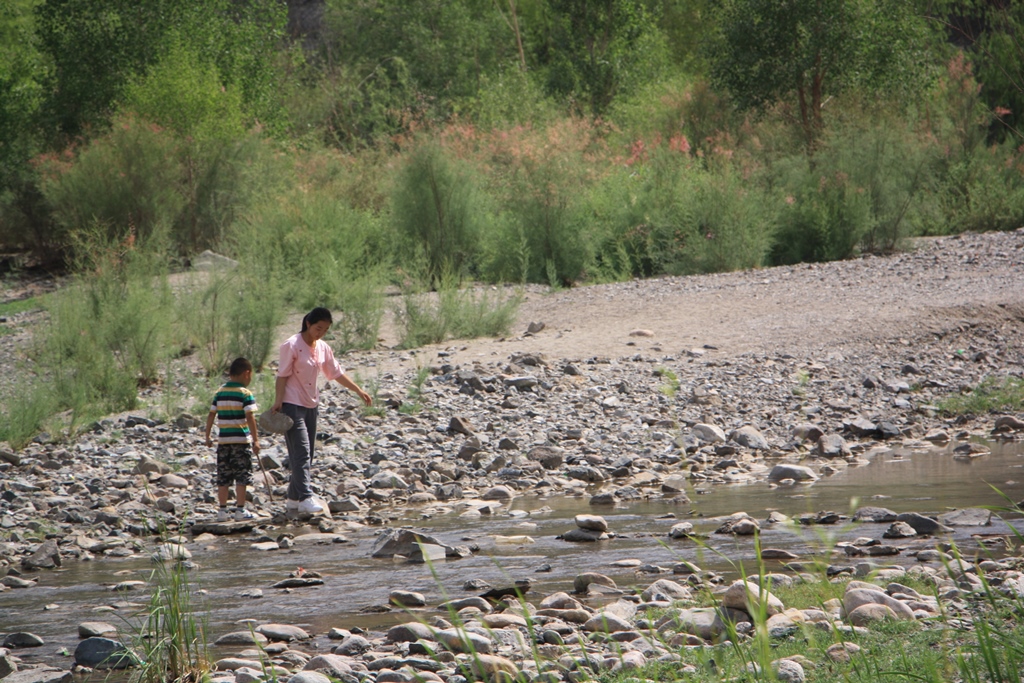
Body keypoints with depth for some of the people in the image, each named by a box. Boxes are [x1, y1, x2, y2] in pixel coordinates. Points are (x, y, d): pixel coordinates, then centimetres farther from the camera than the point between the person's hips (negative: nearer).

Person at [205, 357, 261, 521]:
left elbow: (211, 415, 8)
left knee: (223, 477, 8)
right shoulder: (245, 393, -7)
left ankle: (222, 510, 10)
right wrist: (256, 440, -11)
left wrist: (208, 437, 15)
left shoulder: (220, 392, 8)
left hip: (223, 440, 5)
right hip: (241, 440, -5)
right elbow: (250, 417, -13)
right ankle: (240, 510, 1)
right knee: (241, 477, 1)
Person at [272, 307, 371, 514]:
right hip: (292, 405, -8)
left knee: (307, 455, 8)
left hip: (311, 405, 8)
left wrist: (359, 391, 17)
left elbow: (336, 373, 18)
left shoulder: (323, 348, 8)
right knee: (301, 453, -15)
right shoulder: (292, 346, -12)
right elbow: (282, 375, -13)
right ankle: (305, 499, -22)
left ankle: (294, 498, 13)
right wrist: (278, 403, -19)